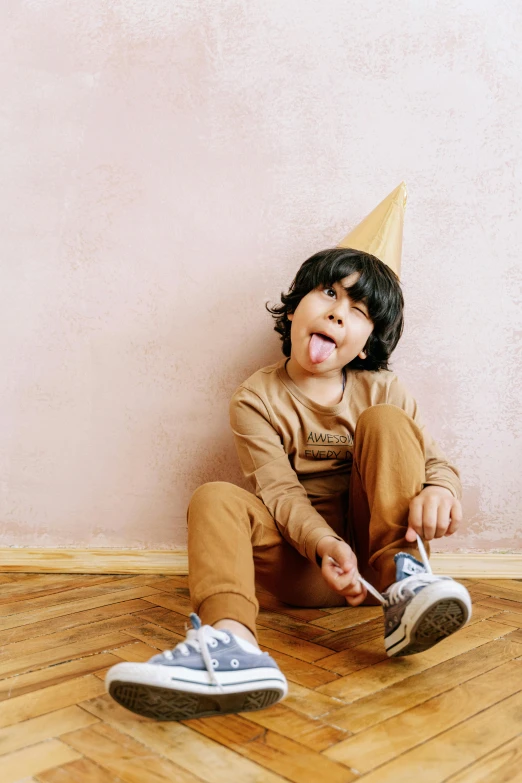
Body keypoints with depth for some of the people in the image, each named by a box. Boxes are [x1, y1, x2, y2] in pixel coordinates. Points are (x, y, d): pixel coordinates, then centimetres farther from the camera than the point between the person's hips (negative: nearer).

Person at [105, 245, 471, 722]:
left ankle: (403, 579, -28)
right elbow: (280, 492, -12)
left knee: (385, 420, -14)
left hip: (373, 550, 1)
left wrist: (440, 491, -26)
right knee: (215, 499, -24)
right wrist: (324, 544, -32)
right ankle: (232, 640, -52)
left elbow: (437, 462, 0)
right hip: (303, 560, -1)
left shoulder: (380, 391, 5)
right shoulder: (256, 400, -2)